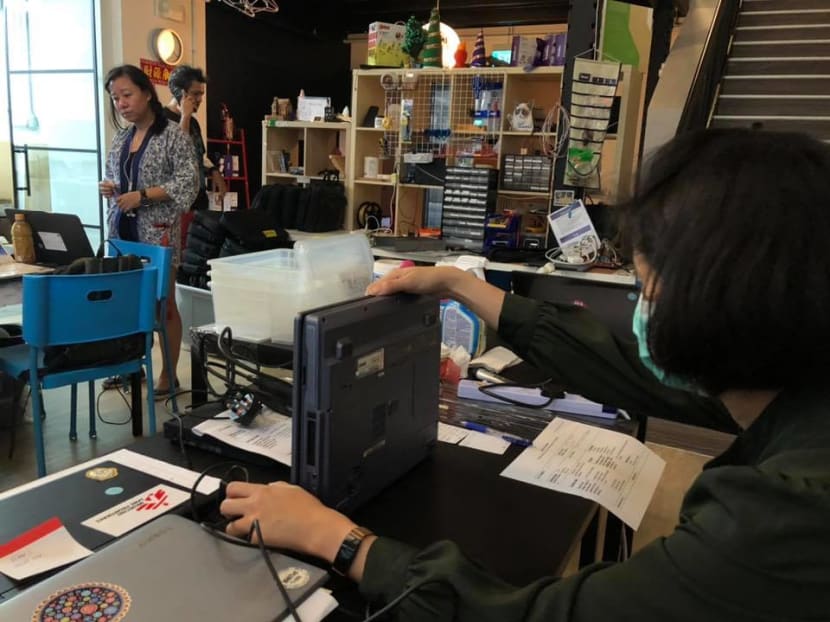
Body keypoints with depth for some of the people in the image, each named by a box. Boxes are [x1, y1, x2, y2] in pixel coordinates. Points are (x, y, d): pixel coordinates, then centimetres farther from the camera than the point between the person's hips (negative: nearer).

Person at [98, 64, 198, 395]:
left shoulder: (173, 135, -7)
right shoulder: (121, 137, 12)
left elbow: (188, 184, -13)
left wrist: (141, 195, -18)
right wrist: (109, 188, -1)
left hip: (158, 232, -6)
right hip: (122, 230, 6)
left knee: (163, 303, 1)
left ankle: (168, 375, 12)